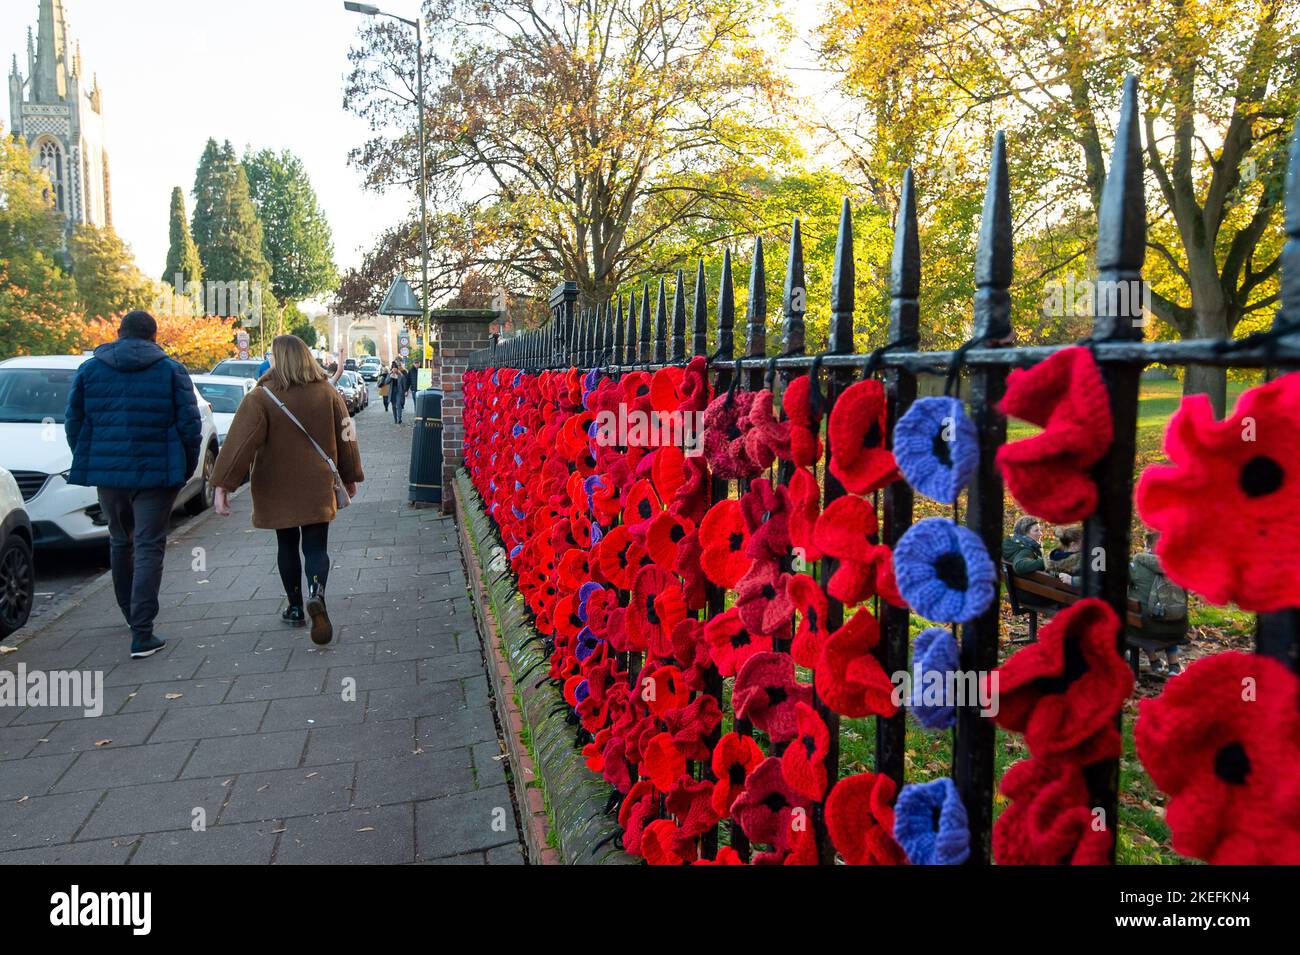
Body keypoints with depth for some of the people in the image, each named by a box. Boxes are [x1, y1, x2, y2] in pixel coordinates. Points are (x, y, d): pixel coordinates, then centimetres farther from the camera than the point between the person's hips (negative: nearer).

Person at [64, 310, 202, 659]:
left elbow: (73, 423, 8)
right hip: (156, 473, -3)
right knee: (149, 548, -2)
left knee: (120, 542, 21)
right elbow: (190, 425, -6)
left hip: (107, 473, 3)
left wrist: (88, 464, 19)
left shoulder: (89, 370, 5)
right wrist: (186, 467, 6)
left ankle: (132, 614, 34)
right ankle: (142, 634, -7)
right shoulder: (171, 371, -3)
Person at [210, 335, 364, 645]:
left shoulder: (261, 398, -11)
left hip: (277, 489, -1)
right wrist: (350, 477, 18)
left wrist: (223, 484, -12)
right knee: (316, 547, 4)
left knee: (287, 545, 16)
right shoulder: (328, 393, 0)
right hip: (317, 488, 1)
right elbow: (345, 436, 7)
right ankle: (316, 596, -23)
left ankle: (296, 607, 25)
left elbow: (240, 444, -15)